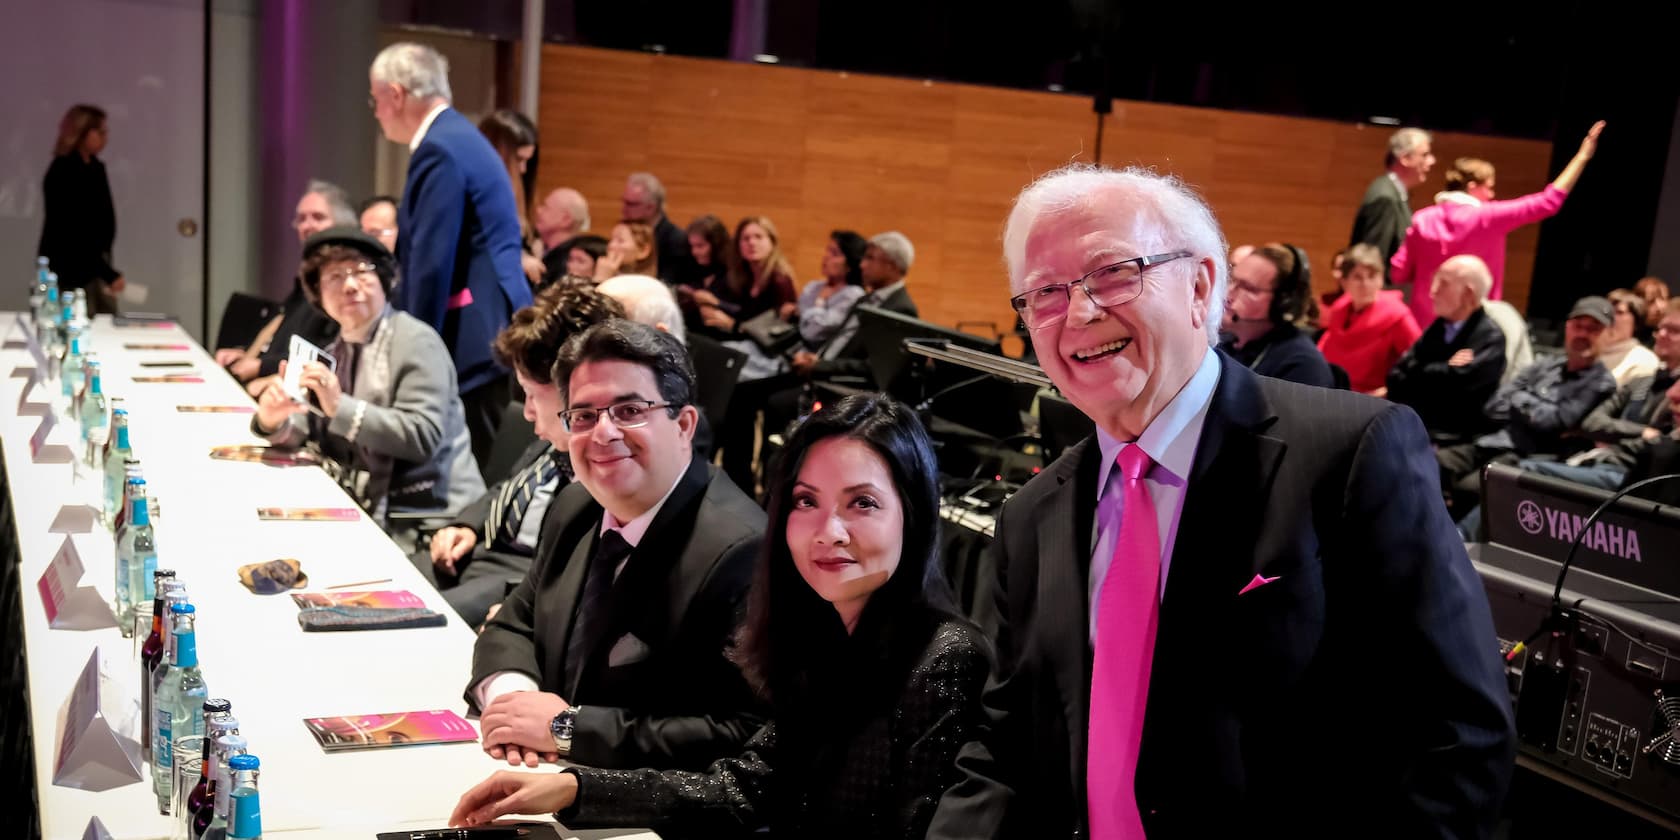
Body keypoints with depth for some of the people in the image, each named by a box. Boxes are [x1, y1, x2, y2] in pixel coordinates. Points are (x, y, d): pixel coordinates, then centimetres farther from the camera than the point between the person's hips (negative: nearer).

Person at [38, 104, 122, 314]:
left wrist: (106, 270, 9)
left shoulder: (96, 168, 9)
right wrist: (109, 274, -21)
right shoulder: (62, 173, -14)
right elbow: (72, 232, -19)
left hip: (95, 265, 8)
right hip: (69, 271, -8)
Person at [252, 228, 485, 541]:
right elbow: (301, 430, 11)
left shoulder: (416, 341, -9)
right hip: (366, 512, 7)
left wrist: (341, 407, -25)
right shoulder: (335, 351, 14)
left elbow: (423, 437, -20)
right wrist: (272, 422, -11)